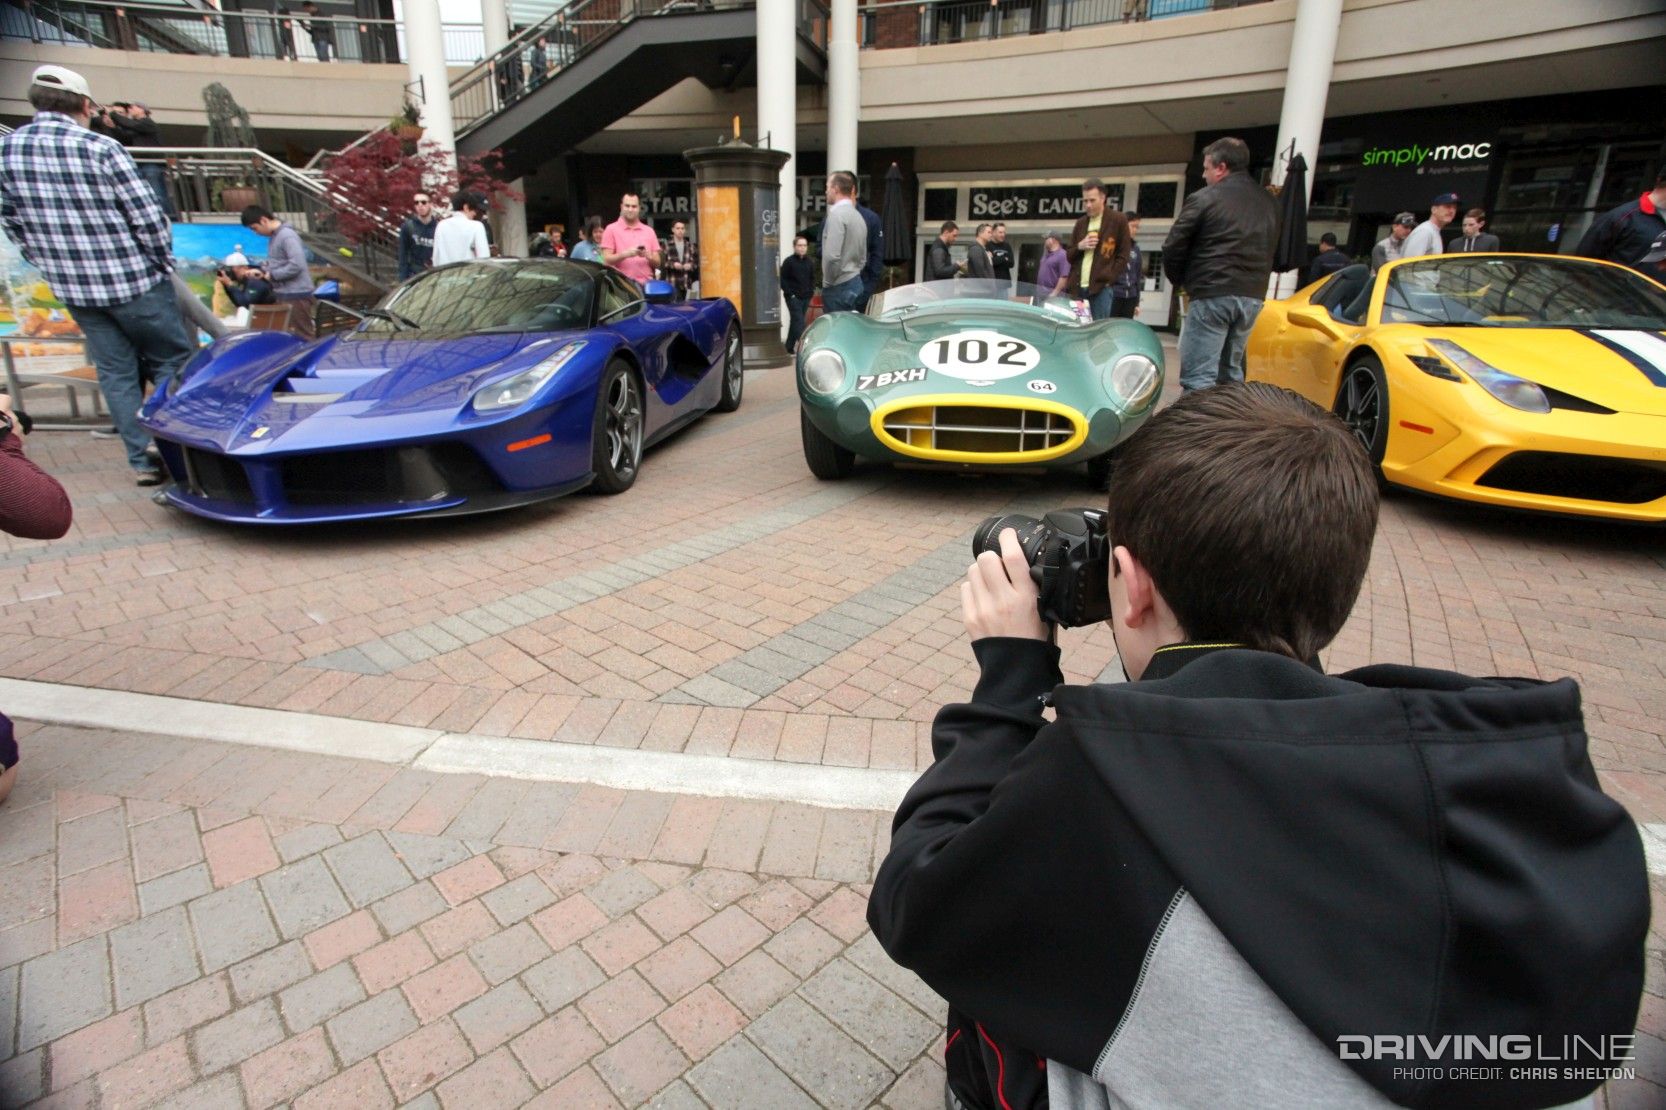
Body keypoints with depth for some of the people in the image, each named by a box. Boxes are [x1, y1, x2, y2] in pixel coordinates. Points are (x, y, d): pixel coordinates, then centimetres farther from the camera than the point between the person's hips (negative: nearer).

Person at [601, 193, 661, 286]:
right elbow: (607, 260, -2)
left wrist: (648, 256, -9)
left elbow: (657, 263, 13)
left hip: (646, 283, 3)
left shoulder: (649, 231, 15)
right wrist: (625, 254, -17)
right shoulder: (611, 229, 6)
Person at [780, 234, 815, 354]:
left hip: (806, 297, 5)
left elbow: (813, 278, 20)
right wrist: (790, 293, -13)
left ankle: (790, 347, 19)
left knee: (795, 321, 11)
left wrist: (811, 291, 6)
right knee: (798, 321, -14)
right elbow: (783, 279, -8)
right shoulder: (788, 261, -6)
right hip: (793, 297, -5)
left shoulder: (810, 262, 10)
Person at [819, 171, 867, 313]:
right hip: (855, 282, 9)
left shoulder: (837, 213, -12)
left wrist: (827, 282, -9)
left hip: (839, 287, -9)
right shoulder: (858, 216, 15)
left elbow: (832, 255, -21)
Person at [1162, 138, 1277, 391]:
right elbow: (1271, 251, 16)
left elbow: (1173, 247, -2)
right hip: (1252, 296, 7)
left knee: (1198, 377, -10)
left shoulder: (1205, 198, -4)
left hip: (1213, 295, -7)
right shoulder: (1268, 202, 17)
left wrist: (1181, 280, 14)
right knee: (1231, 373, 17)